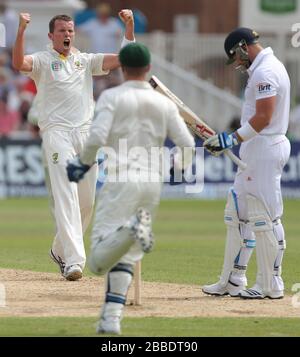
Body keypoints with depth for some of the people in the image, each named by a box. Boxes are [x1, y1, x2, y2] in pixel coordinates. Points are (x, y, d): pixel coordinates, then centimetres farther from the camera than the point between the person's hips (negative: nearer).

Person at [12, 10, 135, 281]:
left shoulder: (86, 60, 19)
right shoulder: (42, 60, 6)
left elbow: (123, 58, 10)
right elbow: (19, 63, -16)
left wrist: (129, 26, -2)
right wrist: (21, 30, -30)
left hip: (86, 134, 5)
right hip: (57, 133, -5)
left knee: (87, 200, 8)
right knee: (66, 195, -17)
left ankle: (61, 250, 28)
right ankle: (74, 259, -25)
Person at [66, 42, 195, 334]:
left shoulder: (112, 97, 1)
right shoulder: (164, 104, 12)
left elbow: (97, 138, -11)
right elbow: (187, 146, 8)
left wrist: (82, 164, 6)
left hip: (120, 179, -4)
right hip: (152, 181, 4)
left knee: (98, 261, -11)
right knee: (126, 257, 13)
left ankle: (131, 230, -39)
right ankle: (111, 318, 1)